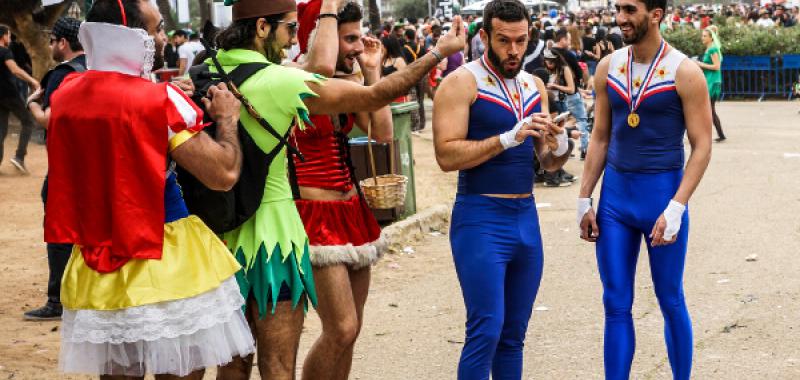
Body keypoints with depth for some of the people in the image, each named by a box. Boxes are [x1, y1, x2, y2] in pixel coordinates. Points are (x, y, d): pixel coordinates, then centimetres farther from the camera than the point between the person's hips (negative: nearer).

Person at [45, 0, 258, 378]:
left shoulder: (64, 94, 3)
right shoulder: (160, 100, -15)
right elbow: (224, 174, -16)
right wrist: (227, 119, 0)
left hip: (95, 267, 6)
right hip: (166, 263, -6)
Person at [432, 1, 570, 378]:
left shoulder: (535, 86, 12)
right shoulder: (461, 83, -8)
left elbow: (548, 162, 15)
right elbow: (447, 155, -18)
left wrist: (560, 147, -8)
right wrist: (509, 138, -23)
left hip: (527, 217, 6)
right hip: (481, 219, -6)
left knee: (514, 334, 11)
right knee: (486, 331, -10)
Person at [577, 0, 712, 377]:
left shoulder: (684, 72, -10)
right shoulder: (608, 67, 3)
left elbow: (702, 146, -10)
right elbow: (600, 138, 10)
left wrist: (676, 208, -18)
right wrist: (585, 198, 6)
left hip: (662, 192, -4)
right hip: (614, 194, 4)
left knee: (671, 301, 8)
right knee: (616, 305, 7)